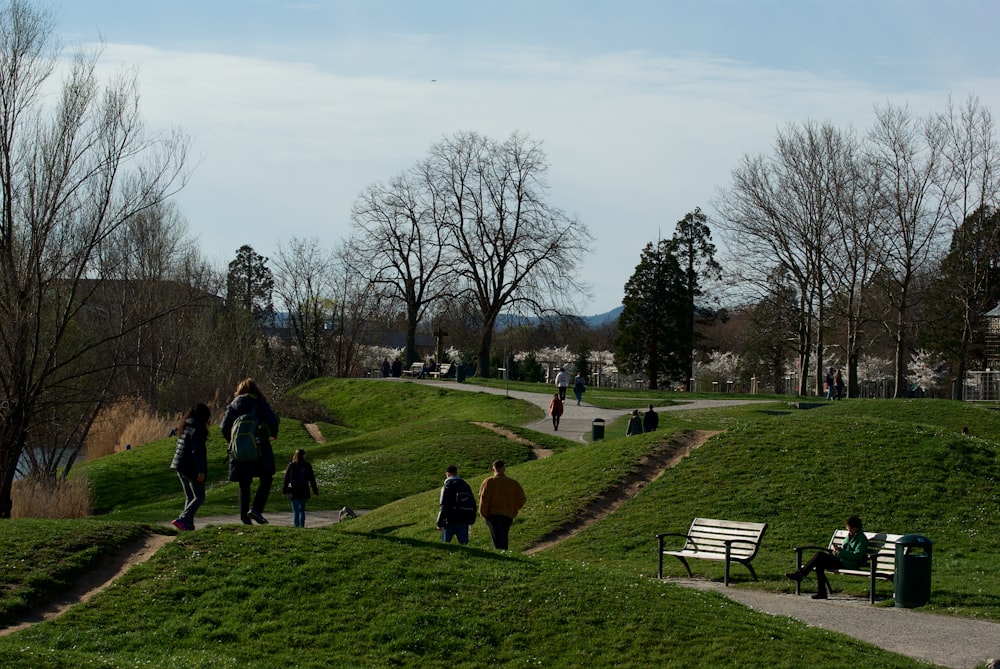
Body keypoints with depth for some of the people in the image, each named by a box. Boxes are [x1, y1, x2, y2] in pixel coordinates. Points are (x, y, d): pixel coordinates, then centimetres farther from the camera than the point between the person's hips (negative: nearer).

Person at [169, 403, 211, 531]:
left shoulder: (185, 427, 14)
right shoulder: (197, 429, -14)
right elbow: (197, 451, -19)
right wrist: (201, 471, -20)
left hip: (180, 466, 9)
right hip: (192, 468, -9)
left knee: (190, 497, 15)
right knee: (199, 497, -2)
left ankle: (188, 525, 10)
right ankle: (182, 520, -16)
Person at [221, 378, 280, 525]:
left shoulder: (233, 406, 9)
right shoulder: (260, 404, -2)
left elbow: (225, 427, 4)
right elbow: (272, 419, -11)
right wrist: (274, 433, 9)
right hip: (259, 448, -4)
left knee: (244, 485, 11)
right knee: (266, 480, 4)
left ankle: (244, 517, 6)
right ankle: (256, 509, -14)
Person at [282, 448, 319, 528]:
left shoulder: (291, 465, -4)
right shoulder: (307, 465, -2)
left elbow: (286, 479, 0)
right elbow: (312, 479, 1)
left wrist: (284, 491, 8)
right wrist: (315, 491, 8)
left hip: (293, 492, -1)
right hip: (304, 491, 1)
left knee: (295, 511, 0)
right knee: (302, 510, 14)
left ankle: (296, 526, -7)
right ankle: (302, 525, 13)